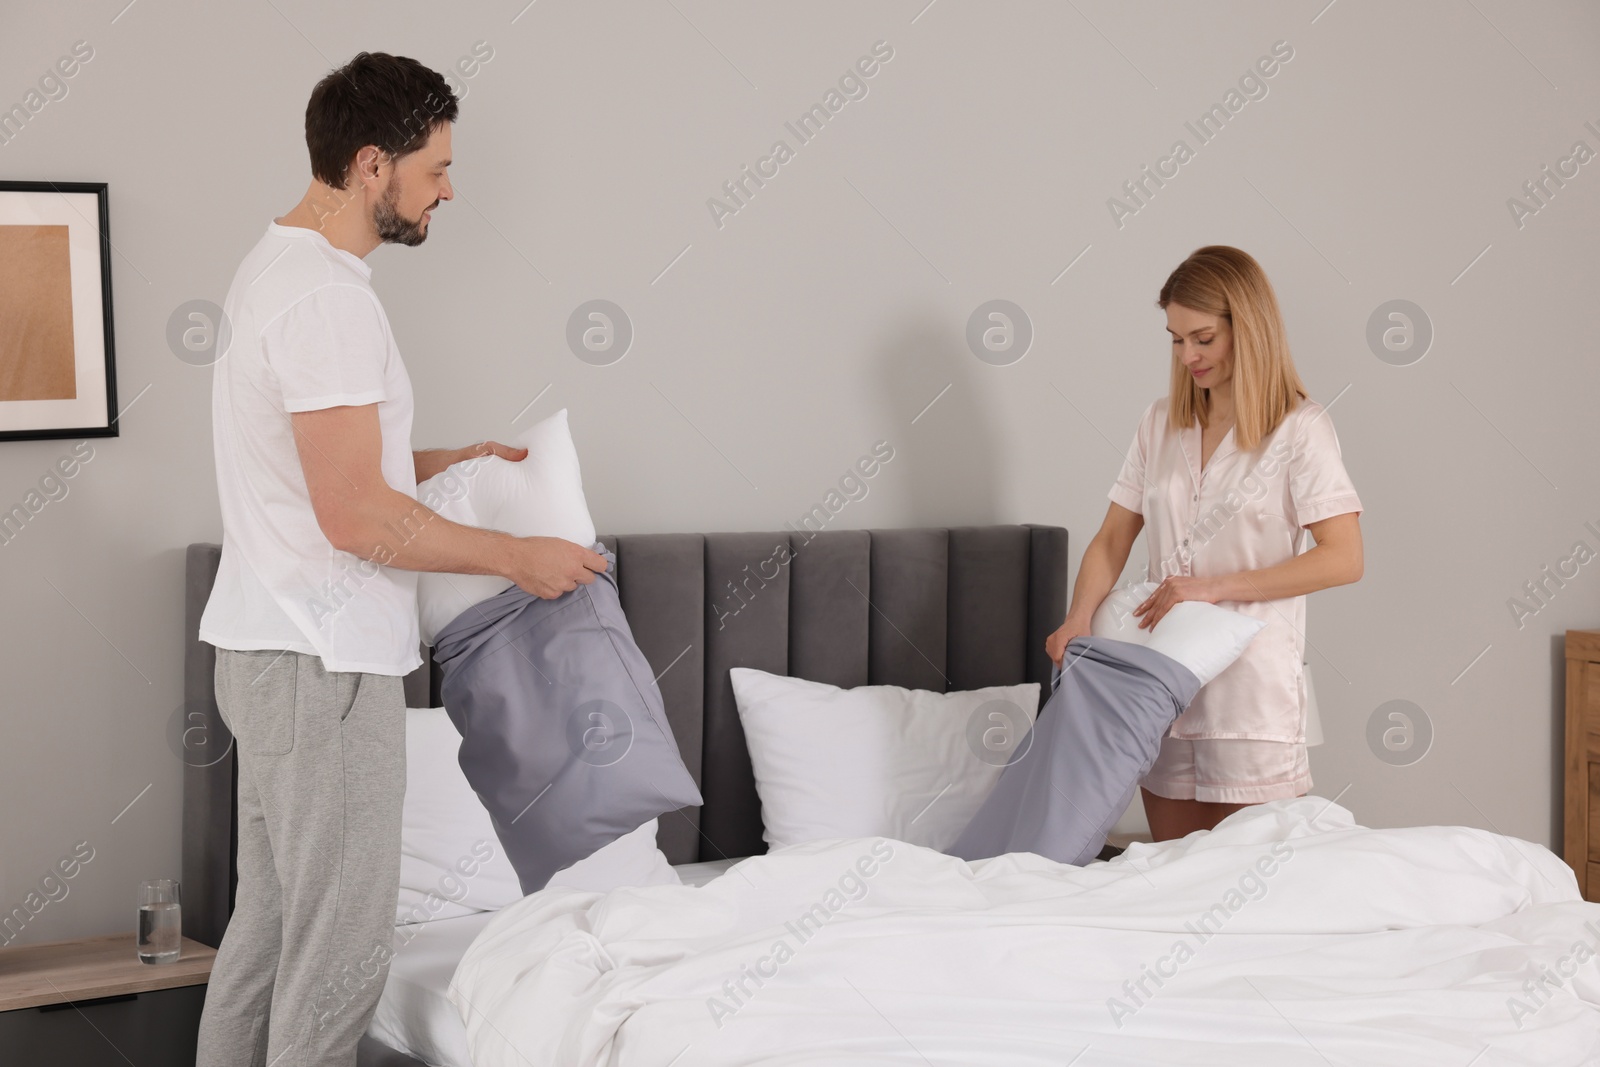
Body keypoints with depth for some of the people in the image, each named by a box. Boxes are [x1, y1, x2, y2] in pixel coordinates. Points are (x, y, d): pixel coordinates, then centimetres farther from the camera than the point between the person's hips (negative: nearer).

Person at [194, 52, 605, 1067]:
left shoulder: (278, 263, 14)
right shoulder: (328, 296, -20)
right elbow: (354, 516, -24)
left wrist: (446, 462, 18)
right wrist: (516, 556, -13)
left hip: (272, 651, 11)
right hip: (325, 665, -11)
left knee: (271, 918, 17)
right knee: (340, 951, -4)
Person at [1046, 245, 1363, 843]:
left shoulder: (1299, 428, -5)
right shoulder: (1161, 423, 12)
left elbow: (1343, 559, -13)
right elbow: (1114, 537, 10)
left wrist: (1215, 586, -17)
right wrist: (1078, 619, -8)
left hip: (1252, 681, -5)